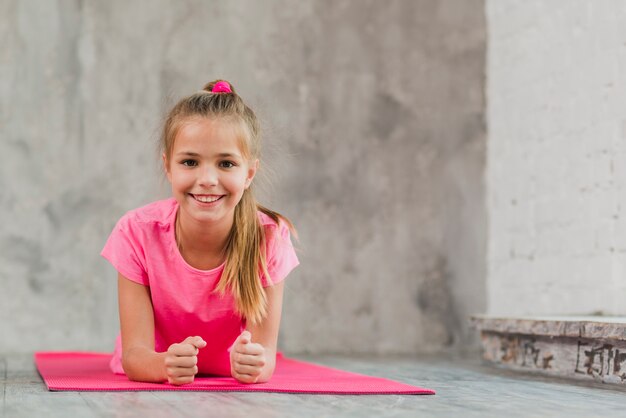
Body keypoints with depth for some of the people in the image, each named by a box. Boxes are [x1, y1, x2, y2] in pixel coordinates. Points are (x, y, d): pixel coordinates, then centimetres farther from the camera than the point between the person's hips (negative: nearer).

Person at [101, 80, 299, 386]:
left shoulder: (269, 237, -26)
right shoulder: (138, 232, -26)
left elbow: (265, 355, -26)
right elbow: (135, 354, -28)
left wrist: (254, 363, -51)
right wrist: (166, 364, -51)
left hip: (231, 379, 1)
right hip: (156, 371, -1)